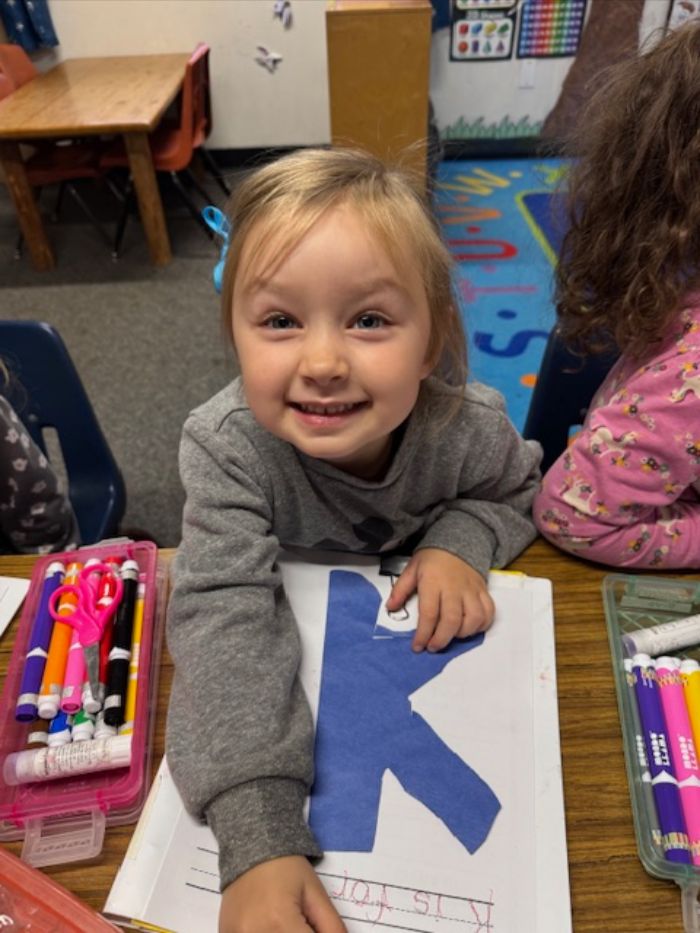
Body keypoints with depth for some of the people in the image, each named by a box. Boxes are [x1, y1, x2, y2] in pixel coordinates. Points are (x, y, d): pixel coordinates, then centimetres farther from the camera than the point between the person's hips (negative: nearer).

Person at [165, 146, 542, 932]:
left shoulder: (468, 427, -30)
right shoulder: (225, 446, -36)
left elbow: (517, 490, -7)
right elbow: (226, 616, -41)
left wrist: (460, 541, -29)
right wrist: (258, 840, -50)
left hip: (424, 625, 2)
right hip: (293, 622, -1)